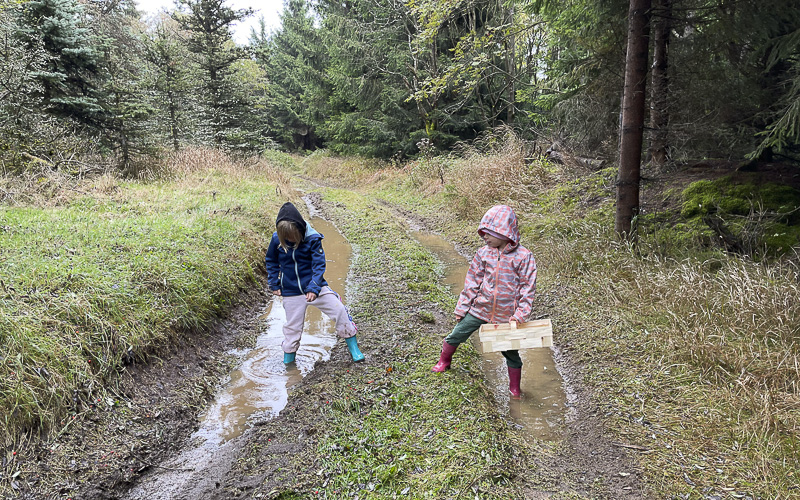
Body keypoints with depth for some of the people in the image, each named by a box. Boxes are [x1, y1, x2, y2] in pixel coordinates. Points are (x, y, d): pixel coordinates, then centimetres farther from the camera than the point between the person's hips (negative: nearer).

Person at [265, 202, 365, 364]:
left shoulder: (312, 238, -15)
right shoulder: (277, 239, -8)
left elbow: (319, 265, -13)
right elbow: (271, 261, 9)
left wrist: (313, 288, -22)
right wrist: (274, 284, 8)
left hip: (315, 286, -1)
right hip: (291, 292, 1)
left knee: (340, 311, -10)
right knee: (292, 326, 8)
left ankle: (353, 347, 7)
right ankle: (288, 359, 29)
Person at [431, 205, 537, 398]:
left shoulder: (523, 256, -13)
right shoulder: (483, 253, -4)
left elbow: (528, 288, -9)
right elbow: (472, 282, 3)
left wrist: (520, 314, -15)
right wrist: (461, 308, 5)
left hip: (506, 314, -3)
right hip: (480, 309, 3)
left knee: (511, 352, 10)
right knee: (456, 336, 11)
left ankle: (515, 389, 31)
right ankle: (443, 362, 39)